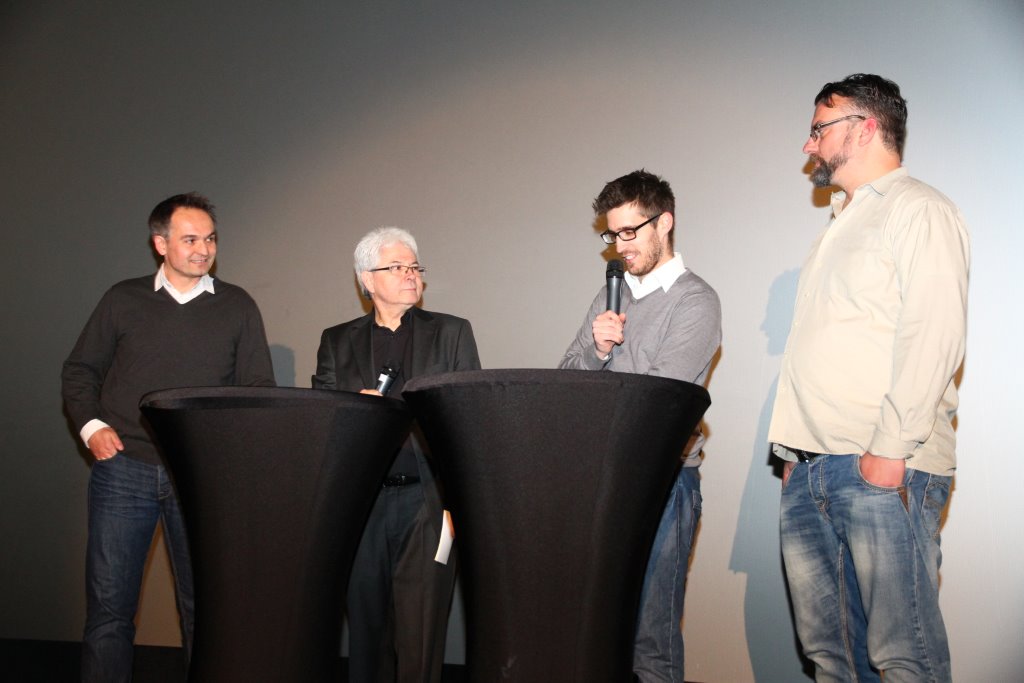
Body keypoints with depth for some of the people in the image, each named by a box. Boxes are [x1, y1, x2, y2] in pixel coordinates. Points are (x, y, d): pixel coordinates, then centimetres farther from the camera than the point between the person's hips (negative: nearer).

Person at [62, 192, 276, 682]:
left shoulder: (237, 307, 7)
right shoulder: (123, 300, 8)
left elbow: (258, 388, 6)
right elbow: (80, 371, 14)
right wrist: (91, 426, -1)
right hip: (124, 468, 0)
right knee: (109, 602, 3)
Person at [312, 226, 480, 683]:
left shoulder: (451, 333, 9)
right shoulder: (337, 341, 13)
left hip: (427, 498, -2)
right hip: (360, 502, 2)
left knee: (420, 633, -3)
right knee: (366, 626, 7)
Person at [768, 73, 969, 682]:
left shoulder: (918, 210, -2)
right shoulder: (842, 225, 25)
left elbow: (933, 336, -14)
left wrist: (891, 448, -20)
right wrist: (796, 452, 17)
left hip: (884, 471, -8)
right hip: (811, 471, 9)